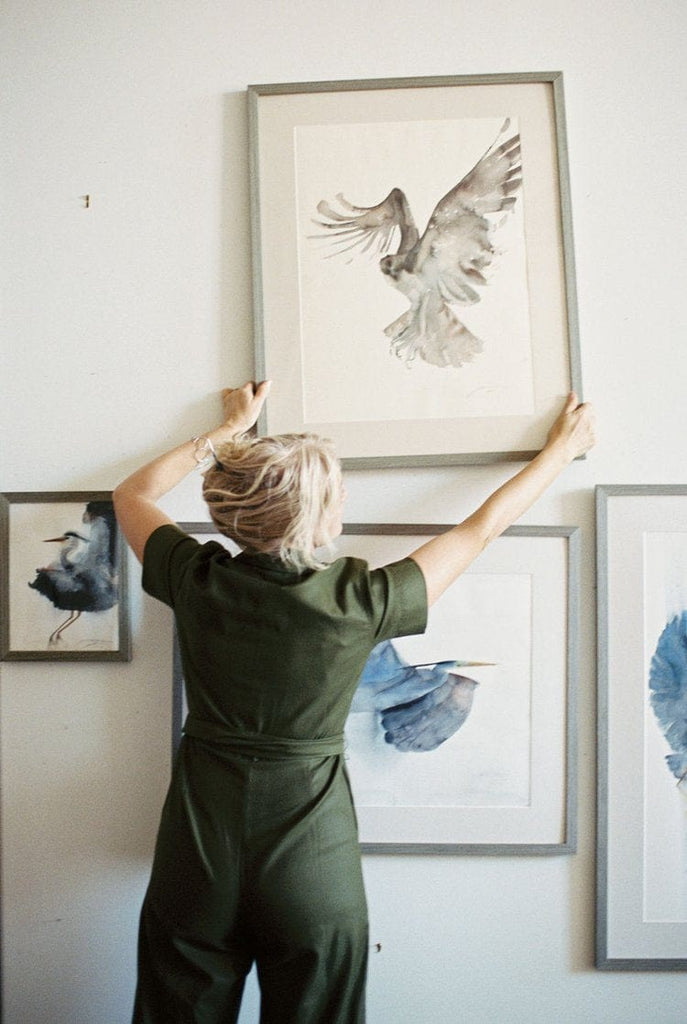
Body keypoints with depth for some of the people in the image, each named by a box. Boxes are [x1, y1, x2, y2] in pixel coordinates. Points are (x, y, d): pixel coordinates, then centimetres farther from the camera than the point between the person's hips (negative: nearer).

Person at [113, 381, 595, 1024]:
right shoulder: (362, 601, -16)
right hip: (312, 868, -1)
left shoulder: (198, 580, -11)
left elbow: (132, 495, 11)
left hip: (197, 854, 2)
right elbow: (483, 527, 0)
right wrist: (563, 447, 15)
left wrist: (230, 428, 21)